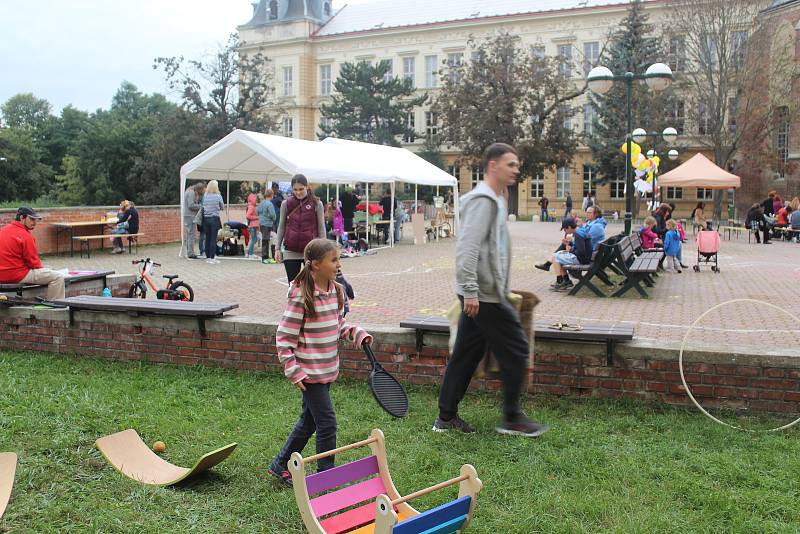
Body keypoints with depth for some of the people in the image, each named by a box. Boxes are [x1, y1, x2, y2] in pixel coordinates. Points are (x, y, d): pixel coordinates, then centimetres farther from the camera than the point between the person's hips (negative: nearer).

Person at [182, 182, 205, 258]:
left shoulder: (194, 193, 16)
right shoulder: (191, 192, -14)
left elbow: (199, 200, 14)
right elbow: (191, 205, -19)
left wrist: (202, 194, 2)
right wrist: (201, 207, -11)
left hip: (190, 216, 10)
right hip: (190, 216, -10)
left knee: (189, 235, 15)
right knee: (191, 234, -8)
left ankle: (188, 252, 22)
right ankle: (190, 253, -6)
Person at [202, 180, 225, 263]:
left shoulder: (205, 196, 1)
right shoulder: (218, 196, -7)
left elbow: (203, 207, 5)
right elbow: (222, 207, 3)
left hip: (206, 218, 4)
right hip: (214, 218, -4)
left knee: (207, 238, 9)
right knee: (213, 239, -1)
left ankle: (207, 257, 14)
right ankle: (212, 258, -1)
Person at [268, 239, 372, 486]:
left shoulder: (336, 291, 4)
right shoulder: (301, 297, -19)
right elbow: (283, 337, -15)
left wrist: (357, 333, 0)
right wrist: (293, 371, -17)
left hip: (327, 369, 8)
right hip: (310, 372, -8)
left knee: (309, 421, 18)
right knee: (327, 423, -3)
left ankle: (280, 465, 35)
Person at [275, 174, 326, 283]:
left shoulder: (316, 204, 0)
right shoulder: (286, 204, 5)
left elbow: (321, 228, 3)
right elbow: (281, 227, 11)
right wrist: (277, 248, 6)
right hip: (291, 252, 2)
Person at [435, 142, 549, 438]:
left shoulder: (495, 200, 18)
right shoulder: (483, 200, -15)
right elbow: (467, 248, -24)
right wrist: (470, 291, -27)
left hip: (479, 294, 10)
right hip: (484, 294, -10)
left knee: (467, 353, 13)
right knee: (515, 350, -1)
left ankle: (446, 416, 21)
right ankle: (512, 419, 11)